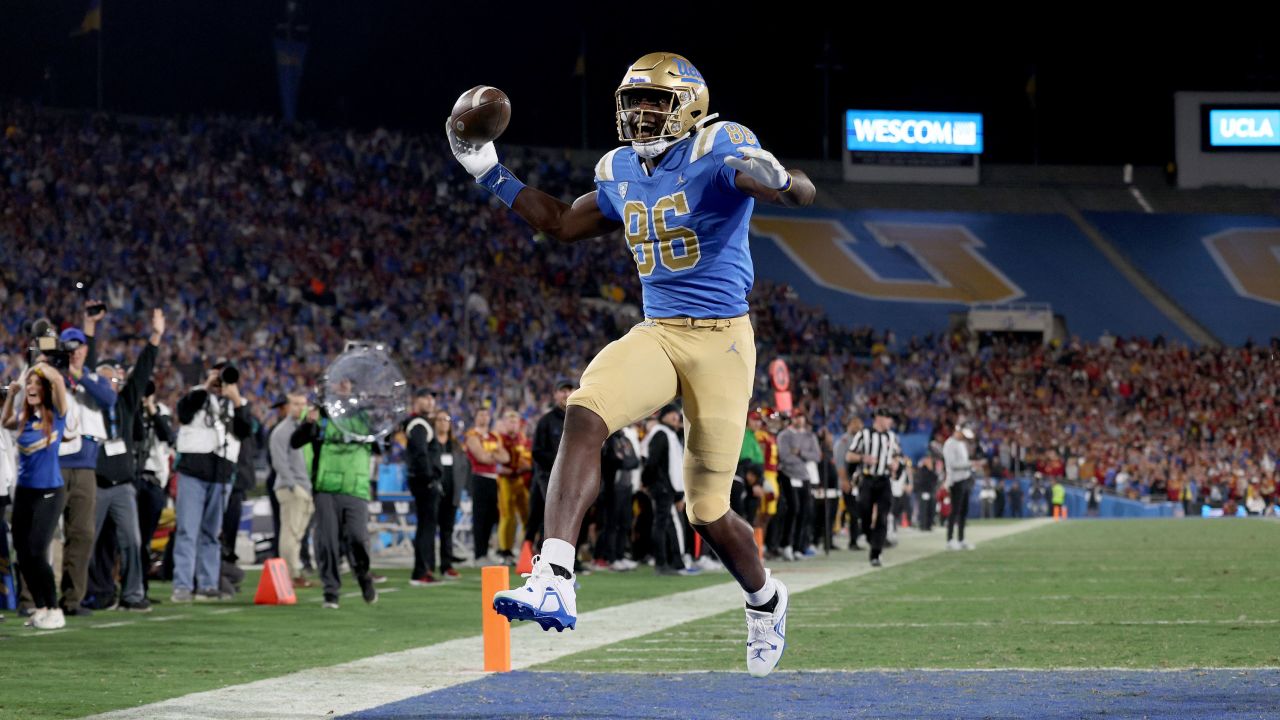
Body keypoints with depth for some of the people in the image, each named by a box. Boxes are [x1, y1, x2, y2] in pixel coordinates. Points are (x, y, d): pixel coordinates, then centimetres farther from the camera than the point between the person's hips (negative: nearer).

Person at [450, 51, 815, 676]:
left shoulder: (716, 151, -11)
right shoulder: (622, 173, 10)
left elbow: (802, 193, -24)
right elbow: (563, 223, 27)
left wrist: (775, 178, -48)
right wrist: (490, 174, 20)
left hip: (721, 340, -5)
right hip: (655, 336, 5)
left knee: (707, 511, 2)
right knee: (583, 416, -25)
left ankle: (765, 601, 35)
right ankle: (554, 582, -34)